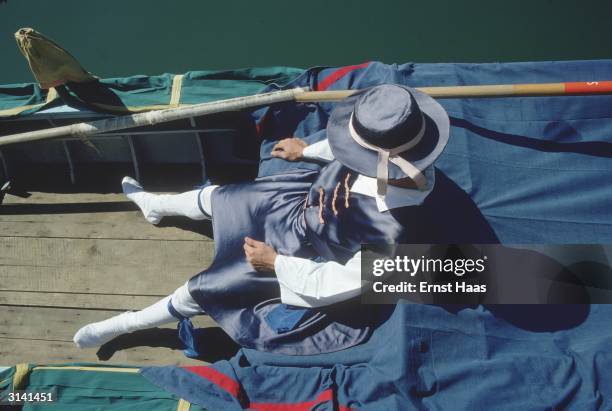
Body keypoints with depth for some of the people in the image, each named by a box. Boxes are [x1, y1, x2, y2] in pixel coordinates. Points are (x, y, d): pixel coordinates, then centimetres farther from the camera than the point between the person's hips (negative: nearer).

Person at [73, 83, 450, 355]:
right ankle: (156, 205, 56)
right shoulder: (394, 157, -26)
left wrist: (274, 262, -21)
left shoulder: (389, 235, -44)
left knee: (202, 290, 4)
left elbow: (337, 286, -30)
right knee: (219, 196, 21)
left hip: (303, 261, -6)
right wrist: (307, 151, 12)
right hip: (304, 200, 7)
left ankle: (124, 324, 32)